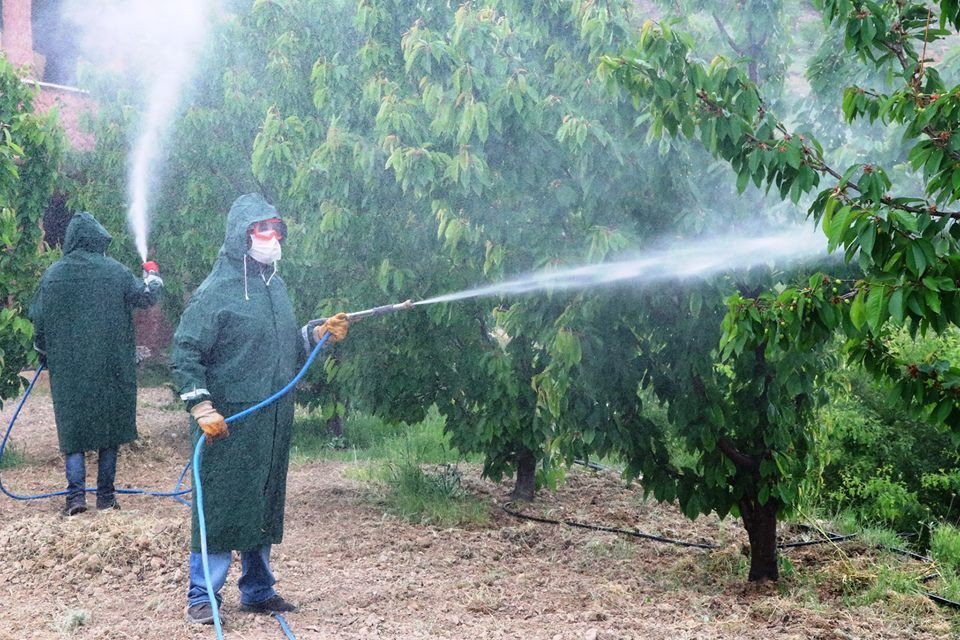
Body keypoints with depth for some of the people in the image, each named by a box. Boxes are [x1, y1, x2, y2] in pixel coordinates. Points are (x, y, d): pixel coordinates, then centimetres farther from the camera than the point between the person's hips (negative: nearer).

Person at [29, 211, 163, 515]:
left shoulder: (54, 274, -3)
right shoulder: (115, 271, -6)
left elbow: (38, 319, 2)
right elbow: (145, 296, 3)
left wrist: (44, 354, 18)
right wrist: (154, 281, 26)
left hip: (68, 369, 0)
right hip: (111, 367, 0)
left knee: (72, 427, 7)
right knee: (109, 426, 11)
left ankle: (76, 494, -4)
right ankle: (106, 495, 12)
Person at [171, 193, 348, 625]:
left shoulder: (276, 286, 13)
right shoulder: (215, 291, -10)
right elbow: (185, 354, -14)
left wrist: (320, 333, 6)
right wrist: (202, 408, -21)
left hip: (273, 425, 7)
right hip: (229, 425, -7)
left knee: (265, 508, 13)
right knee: (218, 507, -2)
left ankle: (258, 591, 25)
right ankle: (202, 597, 8)